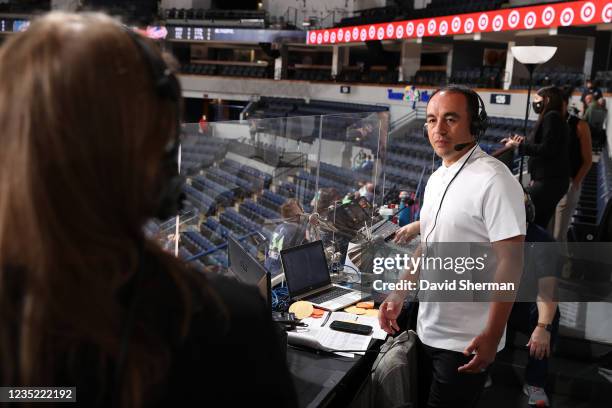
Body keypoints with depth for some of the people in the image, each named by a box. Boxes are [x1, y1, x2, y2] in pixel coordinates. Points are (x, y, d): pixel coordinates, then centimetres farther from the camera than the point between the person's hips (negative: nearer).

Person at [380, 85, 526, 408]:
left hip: (466, 343, -8)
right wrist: (399, 294, 9)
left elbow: (510, 261, -20)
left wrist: (492, 336, -22)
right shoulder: (436, 179, 7)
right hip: (428, 331, 8)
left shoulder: (493, 180, -18)